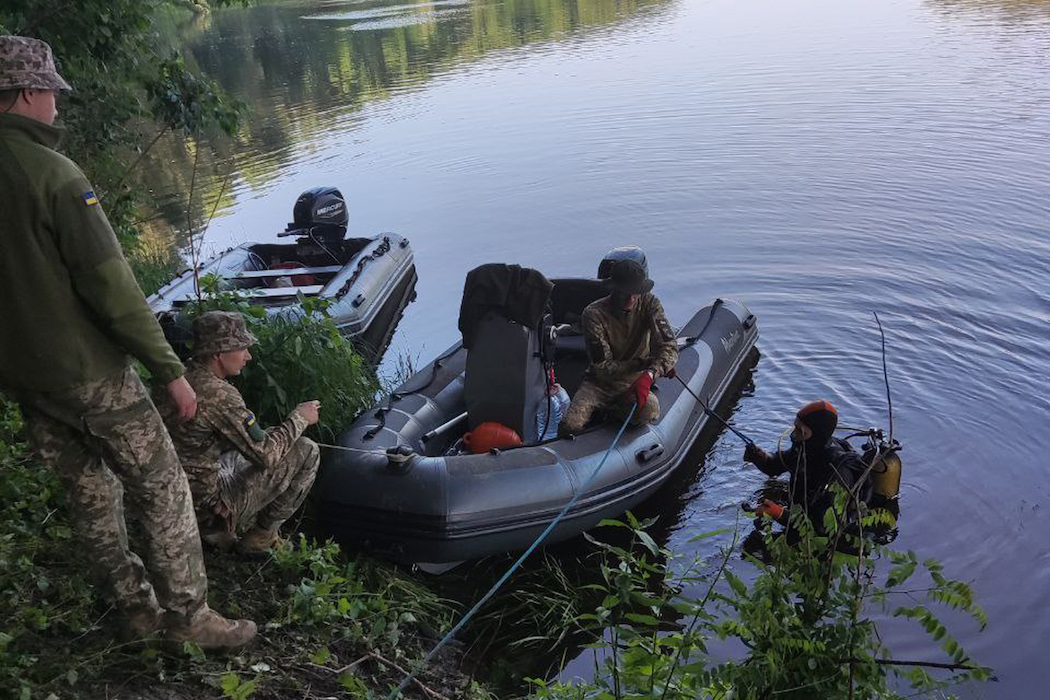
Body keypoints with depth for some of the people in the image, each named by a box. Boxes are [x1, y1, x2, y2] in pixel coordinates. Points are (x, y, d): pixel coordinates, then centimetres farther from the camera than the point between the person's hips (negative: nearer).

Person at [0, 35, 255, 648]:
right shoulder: (51, 173, -20)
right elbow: (111, 286, -22)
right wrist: (170, 370, -15)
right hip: (88, 373, -8)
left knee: (90, 493, 20)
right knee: (163, 492, 5)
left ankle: (136, 608, 33)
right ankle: (189, 615, 16)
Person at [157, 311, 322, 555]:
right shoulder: (219, 393, -24)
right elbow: (265, 455, -17)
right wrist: (299, 418, -3)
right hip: (207, 510, -9)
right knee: (307, 452, -4)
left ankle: (224, 532, 21)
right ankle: (261, 536, 8)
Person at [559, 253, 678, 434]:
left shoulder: (649, 304, -8)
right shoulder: (594, 314, -15)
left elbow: (669, 346, -19)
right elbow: (602, 367, -15)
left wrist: (649, 375, -37)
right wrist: (644, 363, -17)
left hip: (634, 383, 2)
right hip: (599, 383, -2)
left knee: (649, 410, -33)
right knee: (570, 426, -28)